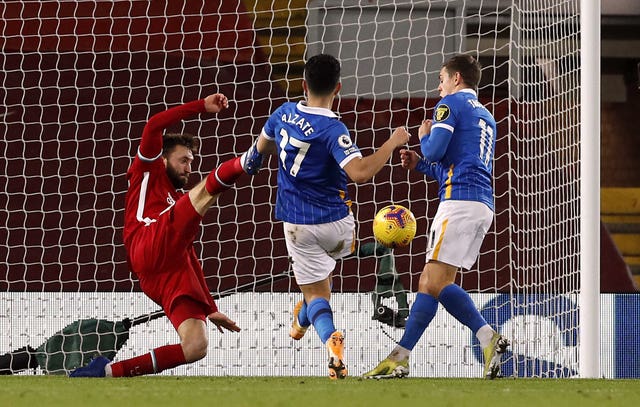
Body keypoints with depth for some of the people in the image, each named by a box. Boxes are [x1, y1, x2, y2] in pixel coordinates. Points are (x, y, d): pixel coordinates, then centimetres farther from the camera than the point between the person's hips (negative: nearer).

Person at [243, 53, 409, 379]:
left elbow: (261, 147, 16)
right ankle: (304, 319, 43)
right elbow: (360, 172, -33)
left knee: (316, 293, 4)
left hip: (297, 226, 2)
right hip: (336, 224, -2)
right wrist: (392, 143, -22)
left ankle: (329, 335, -26)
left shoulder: (285, 113, -4)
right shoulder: (332, 129, -21)